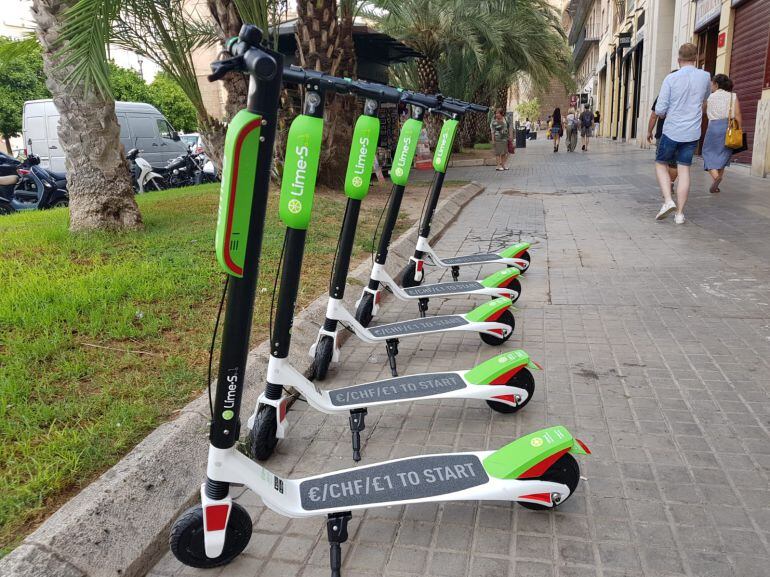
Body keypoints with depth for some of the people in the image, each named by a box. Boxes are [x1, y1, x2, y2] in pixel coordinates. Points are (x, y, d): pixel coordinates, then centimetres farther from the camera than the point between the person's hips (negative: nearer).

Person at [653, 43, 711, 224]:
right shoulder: (705, 77, 0)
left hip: (671, 132, -2)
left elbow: (659, 110, -9)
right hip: (692, 133, 3)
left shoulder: (671, 79, -9)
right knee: (684, 170, 5)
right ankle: (679, 213, 5)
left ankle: (668, 200, -6)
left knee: (661, 164, 14)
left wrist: (662, 113, 13)